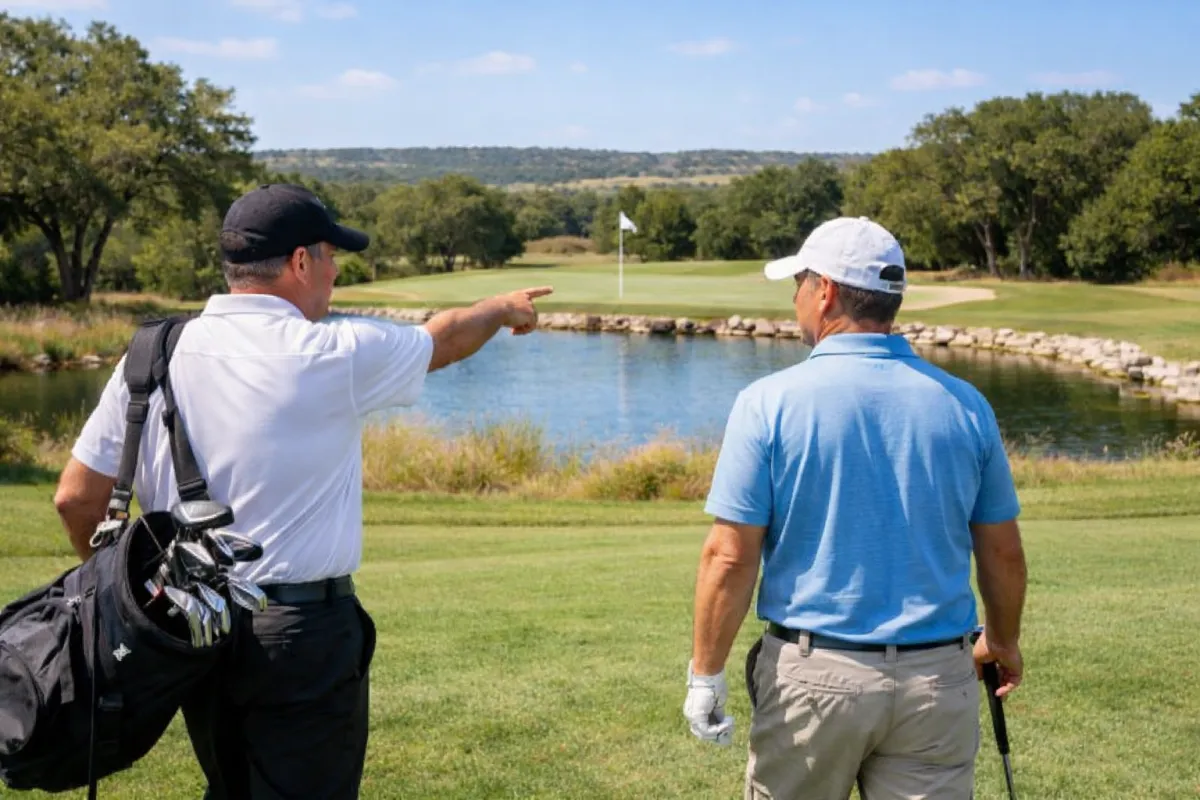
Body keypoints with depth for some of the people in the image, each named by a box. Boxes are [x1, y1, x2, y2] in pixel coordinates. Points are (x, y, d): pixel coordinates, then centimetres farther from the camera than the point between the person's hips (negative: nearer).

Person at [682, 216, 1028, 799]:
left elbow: (730, 556, -11)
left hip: (810, 676, -2)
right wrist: (1003, 642, 25)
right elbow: (1003, 553, 8)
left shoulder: (769, 402, -9)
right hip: (938, 683, 2)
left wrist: (705, 674, -1)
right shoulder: (964, 405, 0)